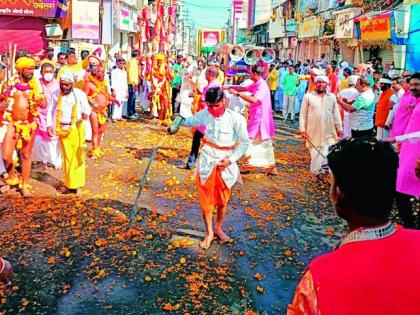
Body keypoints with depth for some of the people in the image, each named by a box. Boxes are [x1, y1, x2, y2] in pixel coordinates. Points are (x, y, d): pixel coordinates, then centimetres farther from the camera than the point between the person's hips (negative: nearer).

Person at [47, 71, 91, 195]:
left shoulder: (79, 94, -7)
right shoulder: (56, 94, 2)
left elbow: (87, 107, -9)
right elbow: (51, 110, 12)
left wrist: (85, 113, -33)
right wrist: (49, 125, 5)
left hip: (76, 128, -2)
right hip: (62, 129, 2)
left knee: (77, 156, -1)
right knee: (67, 157, 8)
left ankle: (77, 184, 8)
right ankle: (69, 183, 18)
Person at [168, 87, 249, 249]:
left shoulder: (236, 118, -16)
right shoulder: (205, 114, -7)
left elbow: (244, 143, -8)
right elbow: (189, 121, 12)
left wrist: (231, 159, -16)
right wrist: (176, 123, -5)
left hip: (225, 162, -1)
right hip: (207, 161, 1)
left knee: (223, 199, 13)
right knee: (206, 198, 5)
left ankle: (218, 228, 35)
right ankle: (209, 232, 20)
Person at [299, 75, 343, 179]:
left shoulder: (332, 97, 4)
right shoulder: (308, 96, -4)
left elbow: (336, 114, 10)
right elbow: (302, 114, -3)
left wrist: (339, 128, 9)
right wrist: (302, 129, -7)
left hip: (329, 132, 2)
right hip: (313, 132, -2)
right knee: (315, 154, 7)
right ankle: (317, 171, 21)